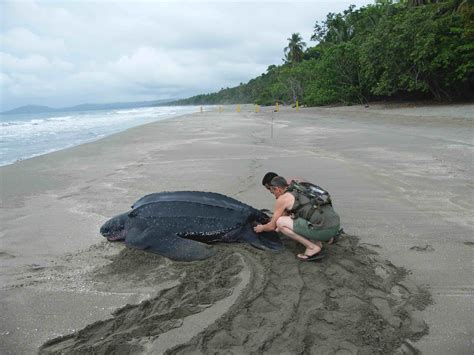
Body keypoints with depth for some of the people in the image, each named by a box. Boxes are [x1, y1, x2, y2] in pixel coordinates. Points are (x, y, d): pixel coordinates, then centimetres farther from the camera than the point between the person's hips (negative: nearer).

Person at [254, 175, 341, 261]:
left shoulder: (282, 198, 1)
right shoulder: (299, 192, 25)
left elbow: (272, 226, 10)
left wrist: (261, 228, 31)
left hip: (323, 229, -9)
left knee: (280, 222, 0)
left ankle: (313, 248, -1)